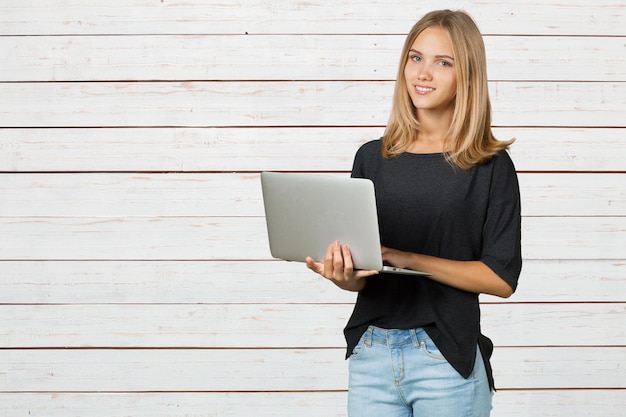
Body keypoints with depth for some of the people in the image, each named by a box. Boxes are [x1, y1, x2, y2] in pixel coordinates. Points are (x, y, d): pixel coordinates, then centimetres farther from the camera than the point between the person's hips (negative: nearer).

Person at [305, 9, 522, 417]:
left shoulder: (491, 166, -3)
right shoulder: (371, 157, 8)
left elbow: (502, 277, -8)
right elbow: (359, 274, 11)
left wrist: (409, 259, -17)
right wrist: (344, 275, -13)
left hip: (447, 361, -3)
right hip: (370, 354, 3)